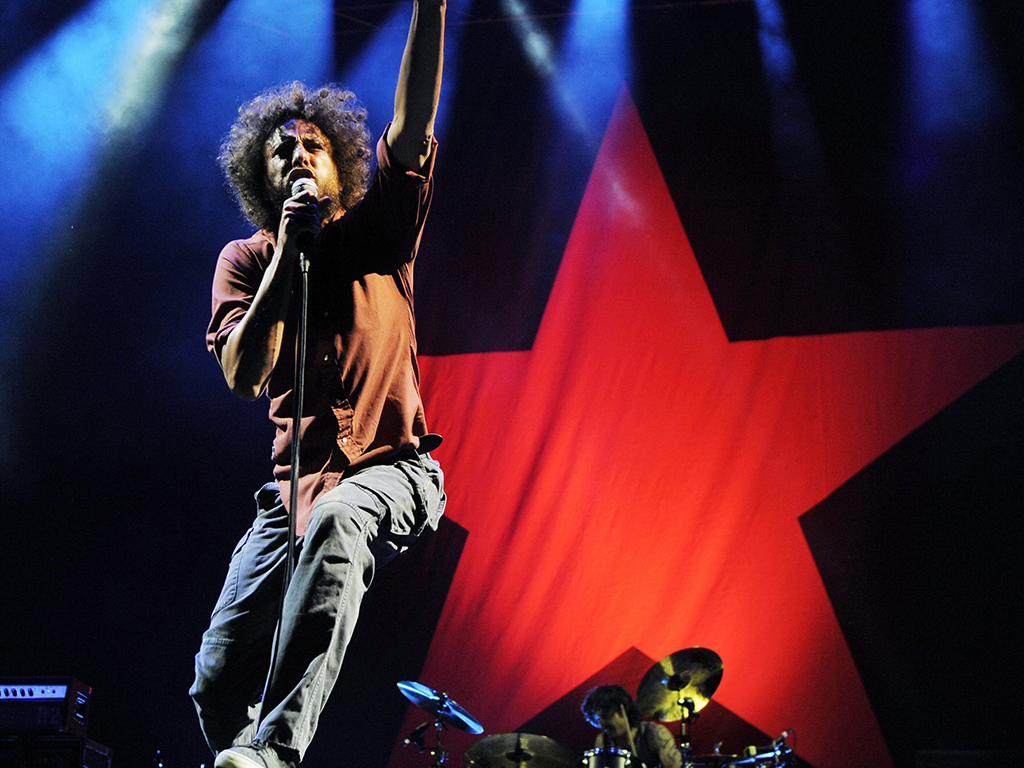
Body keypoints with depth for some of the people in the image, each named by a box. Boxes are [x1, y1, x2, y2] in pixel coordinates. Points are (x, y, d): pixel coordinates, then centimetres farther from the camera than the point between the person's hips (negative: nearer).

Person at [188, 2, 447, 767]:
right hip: (295, 483, 3)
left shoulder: (377, 231, 5)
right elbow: (244, 375, -8)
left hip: (392, 469, -3)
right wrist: (287, 258, -12)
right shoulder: (245, 260, 7)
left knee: (337, 523, -40)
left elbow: (413, 123, -10)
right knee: (218, 673, -9)